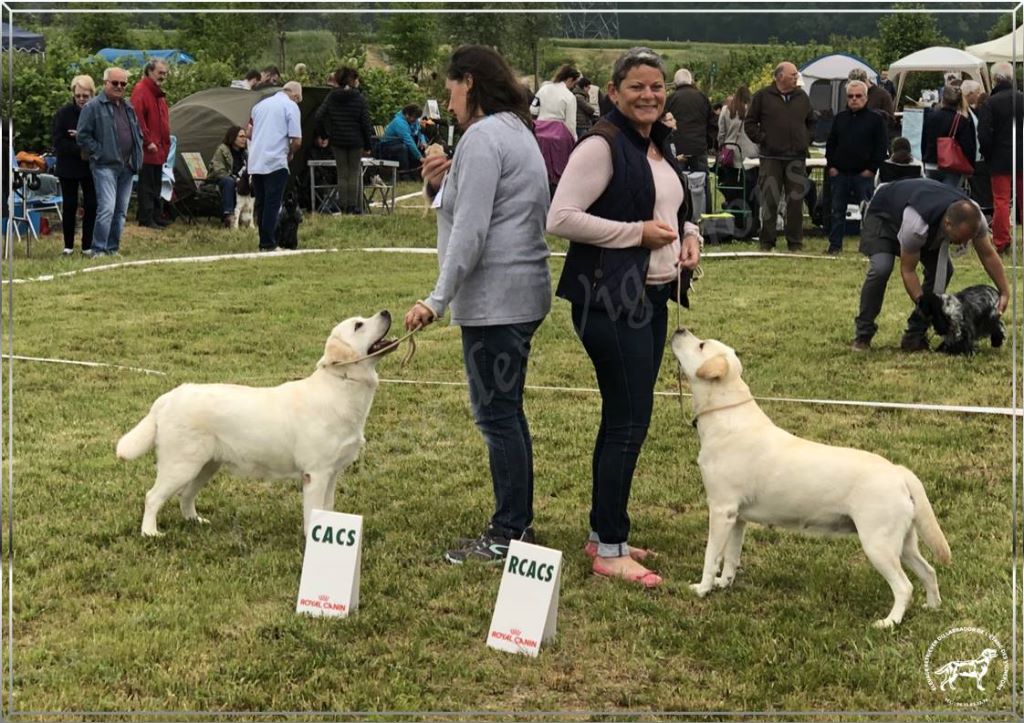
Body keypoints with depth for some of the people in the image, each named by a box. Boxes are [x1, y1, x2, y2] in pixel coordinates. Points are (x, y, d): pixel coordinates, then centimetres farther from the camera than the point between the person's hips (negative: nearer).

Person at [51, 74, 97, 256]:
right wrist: (81, 149, -18)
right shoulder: (63, 113, -4)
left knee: (91, 206, 0)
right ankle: (68, 245, 14)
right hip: (68, 167, 0)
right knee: (69, 206, 5)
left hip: (91, 166, 0)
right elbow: (59, 142, -8)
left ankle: (88, 245, 8)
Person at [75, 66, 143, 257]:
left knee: (121, 211, 9)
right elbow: (82, 136, -7)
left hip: (127, 167, 7)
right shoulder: (93, 107, -5)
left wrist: (136, 156, 14)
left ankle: (113, 248, 18)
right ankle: (98, 250, -12)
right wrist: (99, 152, -11)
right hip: (105, 166, -7)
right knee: (107, 209, -17)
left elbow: (138, 133, 27)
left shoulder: (128, 107, 17)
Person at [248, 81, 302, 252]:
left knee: (260, 204, 11)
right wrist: (289, 153, 9)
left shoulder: (261, 104, 17)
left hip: (255, 162, 6)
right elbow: (297, 140, -8)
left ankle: (263, 242, 15)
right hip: (275, 162, -6)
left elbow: (249, 134, 23)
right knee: (272, 204, -5)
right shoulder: (291, 106, -2)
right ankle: (268, 244, -7)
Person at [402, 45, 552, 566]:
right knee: (506, 410, 16)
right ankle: (519, 523, 23)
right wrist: (440, 187, 6)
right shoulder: (517, 132, 19)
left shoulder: (482, 138, -13)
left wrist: (438, 300, -20)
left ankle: (508, 535, 0)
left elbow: (471, 232, -20)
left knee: (496, 413, -5)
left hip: (493, 298, -11)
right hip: (521, 293, 11)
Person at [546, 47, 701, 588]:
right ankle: (610, 551, -2)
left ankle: (603, 532, 25)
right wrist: (637, 233, -19)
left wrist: (689, 234, 7)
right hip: (611, 300, -9)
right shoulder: (602, 147, -13)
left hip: (652, 298, 9)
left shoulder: (661, 147, 14)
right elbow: (560, 218, -20)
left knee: (624, 418, 14)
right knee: (628, 421, -9)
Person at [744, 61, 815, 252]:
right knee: (769, 201, -2)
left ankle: (795, 241, 11)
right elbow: (749, 123, 4)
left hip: (796, 157, 3)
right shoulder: (763, 96, 1)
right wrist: (762, 139, -4)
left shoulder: (802, 97, 12)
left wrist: (806, 140, 11)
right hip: (771, 157, -3)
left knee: (796, 200, 4)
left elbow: (811, 122, 24)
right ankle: (767, 241, 6)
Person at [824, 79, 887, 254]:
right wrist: (831, 166, 4)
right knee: (837, 210, 6)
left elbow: (881, 147, -2)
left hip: (863, 174, -4)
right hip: (839, 173, 4)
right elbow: (830, 143, 15)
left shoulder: (875, 119, 0)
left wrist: (871, 169, -9)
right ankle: (835, 245, 13)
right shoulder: (840, 118, 12)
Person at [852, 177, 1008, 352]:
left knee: (943, 270, -12)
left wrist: (1004, 293, -19)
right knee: (881, 268, -30)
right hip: (883, 216, -6)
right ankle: (863, 336, -15)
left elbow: (988, 255, -14)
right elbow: (908, 270, -32)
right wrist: (922, 302, -41)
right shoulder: (917, 225, -46)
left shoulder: (974, 218, -29)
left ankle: (914, 337, -1)